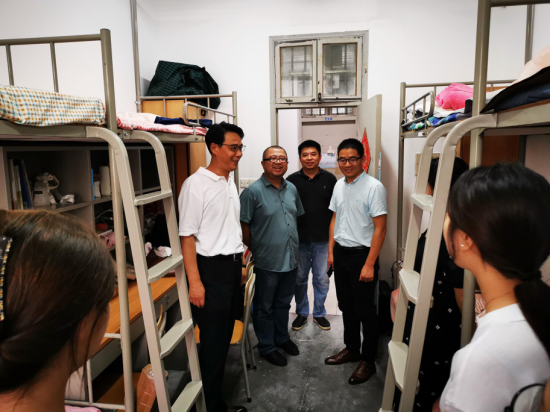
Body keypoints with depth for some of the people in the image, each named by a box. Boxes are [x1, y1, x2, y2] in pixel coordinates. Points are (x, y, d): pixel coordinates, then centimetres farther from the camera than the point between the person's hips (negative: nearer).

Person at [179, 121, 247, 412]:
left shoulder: (231, 182, 10)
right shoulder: (196, 184, -14)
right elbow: (187, 236, -16)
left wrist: (240, 264, 16)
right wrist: (195, 282, -19)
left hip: (233, 267, 8)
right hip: (211, 269, -8)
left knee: (225, 337, 18)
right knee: (213, 342, 3)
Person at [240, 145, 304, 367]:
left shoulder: (292, 189, 6)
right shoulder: (253, 191, -14)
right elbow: (244, 225, -13)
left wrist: (294, 246, 14)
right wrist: (254, 251, -6)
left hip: (290, 259, 6)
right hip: (267, 262, -6)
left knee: (283, 303, 22)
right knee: (265, 307, 11)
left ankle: (282, 337, 42)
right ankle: (266, 347, 29)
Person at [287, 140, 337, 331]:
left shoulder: (329, 179, 0)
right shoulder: (292, 180, -1)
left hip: (323, 240, 0)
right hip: (299, 240, 0)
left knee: (322, 279, 10)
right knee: (299, 278, 12)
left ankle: (319, 313, 29)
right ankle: (301, 312, 31)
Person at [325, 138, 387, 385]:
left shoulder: (374, 187, -15)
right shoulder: (339, 185, 8)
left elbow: (380, 228, -16)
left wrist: (369, 264, -19)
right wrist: (331, 251, 12)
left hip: (361, 254, -7)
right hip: (340, 253, 7)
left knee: (365, 311, 5)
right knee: (346, 306, 18)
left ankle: (367, 360, 21)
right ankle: (351, 349, 36)